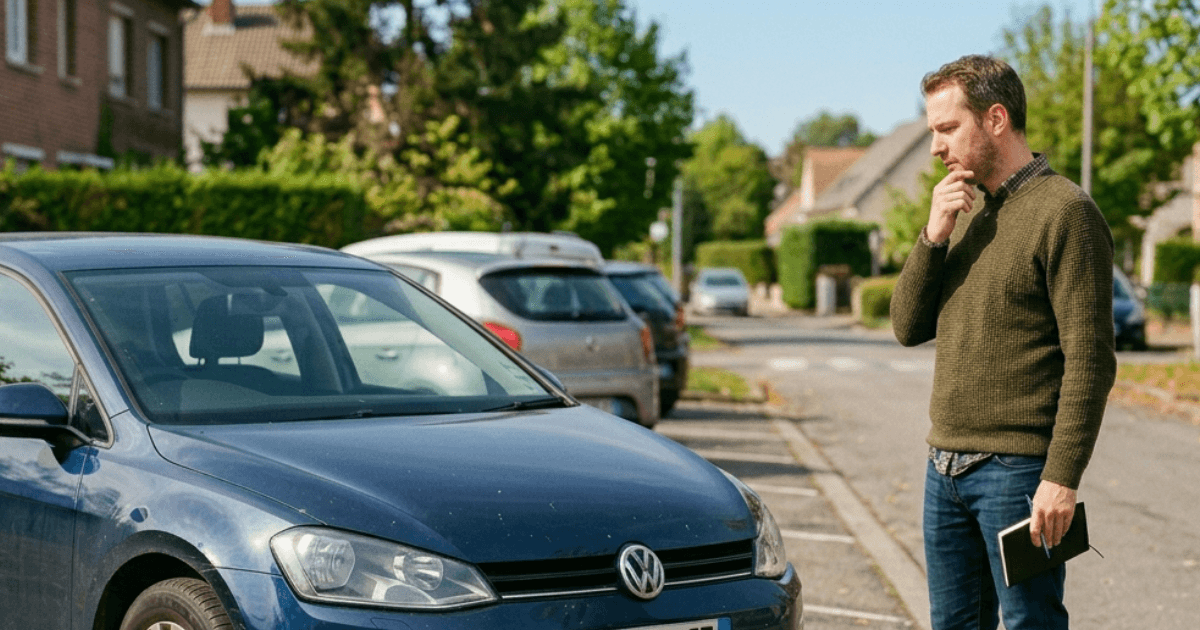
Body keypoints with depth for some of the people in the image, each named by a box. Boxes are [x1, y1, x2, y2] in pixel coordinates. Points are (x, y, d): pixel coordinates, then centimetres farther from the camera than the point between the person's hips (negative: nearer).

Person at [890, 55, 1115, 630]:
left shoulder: (1064, 212, -11)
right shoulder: (966, 212, 15)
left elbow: (1090, 360, -16)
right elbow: (909, 327, 11)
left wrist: (1062, 478, -20)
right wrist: (934, 235, -4)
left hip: (1017, 471, -8)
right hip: (945, 469, 8)